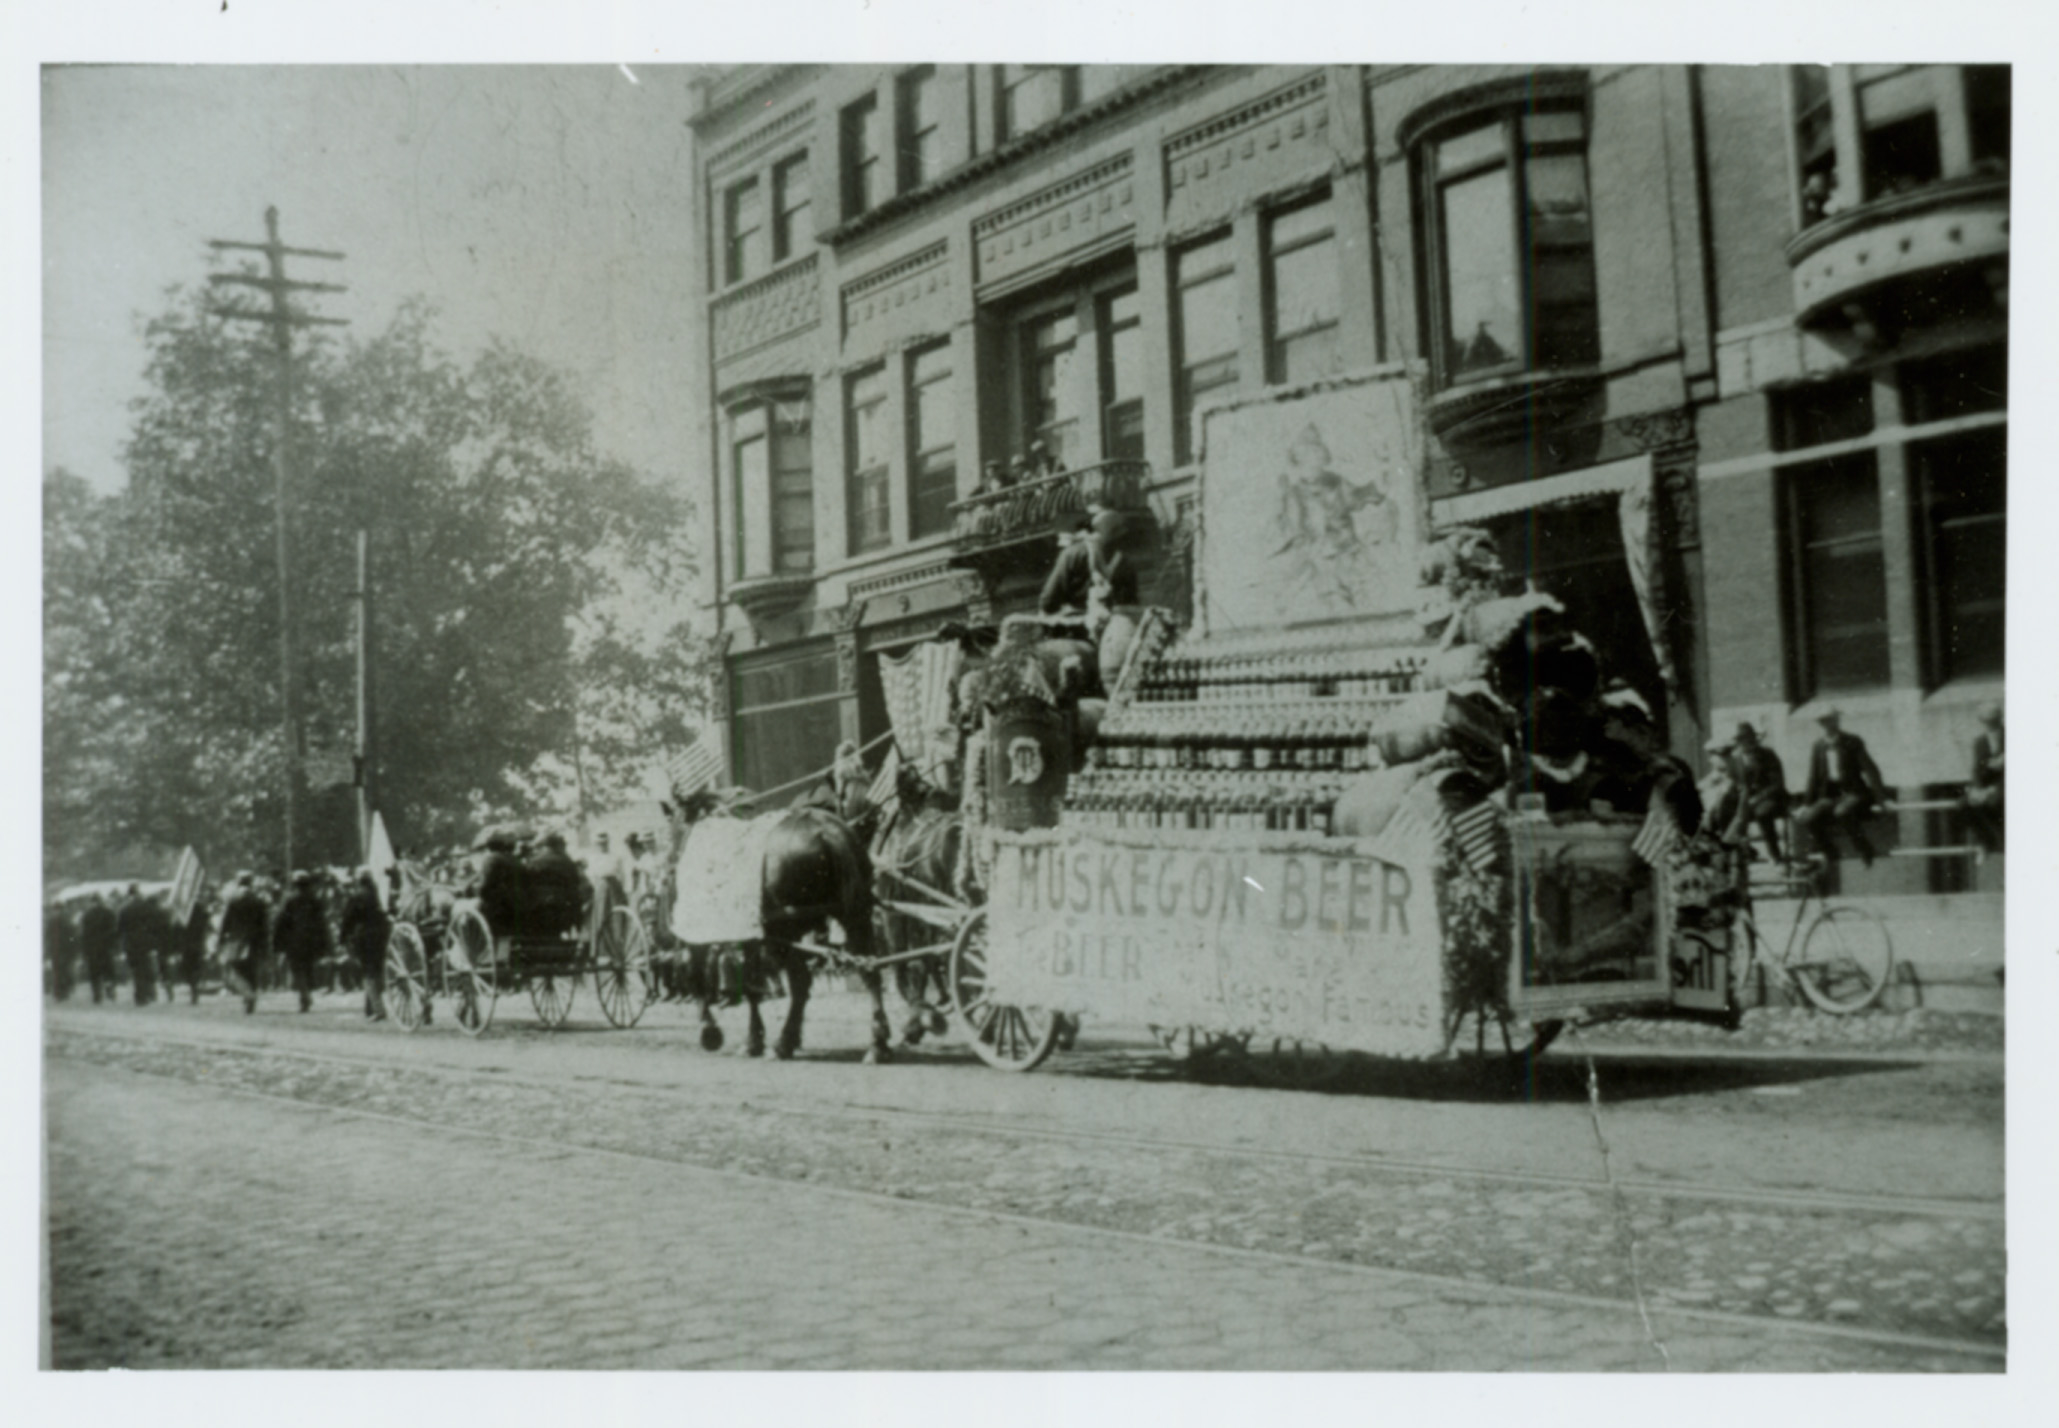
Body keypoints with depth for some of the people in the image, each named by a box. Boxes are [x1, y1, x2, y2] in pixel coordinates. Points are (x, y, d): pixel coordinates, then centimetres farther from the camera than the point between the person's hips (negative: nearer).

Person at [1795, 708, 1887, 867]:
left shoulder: (1852, 743, 1)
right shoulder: (1818, 747, 9)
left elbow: (1870, 770, -1)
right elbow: (1814, 778, 13)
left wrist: (1880, 798, -9)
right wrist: (1807, 804, 6)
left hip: (1853, 793, -4)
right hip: (1830, 796, 4)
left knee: (1842, 812, -38)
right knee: (1806, 820, -24)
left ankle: (1866, 853, -19)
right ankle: (1831, 858, -4)